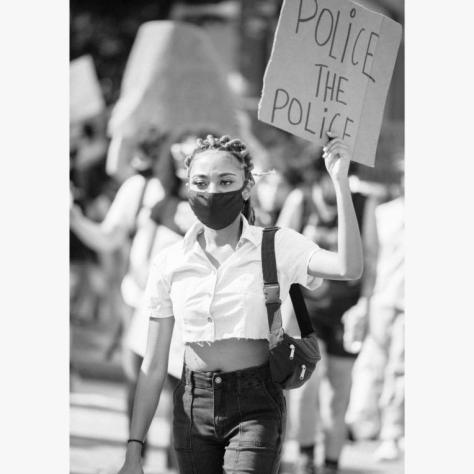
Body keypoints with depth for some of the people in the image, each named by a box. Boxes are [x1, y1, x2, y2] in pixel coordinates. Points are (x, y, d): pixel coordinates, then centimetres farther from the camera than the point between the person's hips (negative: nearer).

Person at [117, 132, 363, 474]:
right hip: (193, 407, 3)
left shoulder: (276, 247, -3)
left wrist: (340, 182, -25)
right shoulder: (170, 264, 4)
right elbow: (153, 367, 6)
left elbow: (349, 268, -21)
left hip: (255, 407, -3)